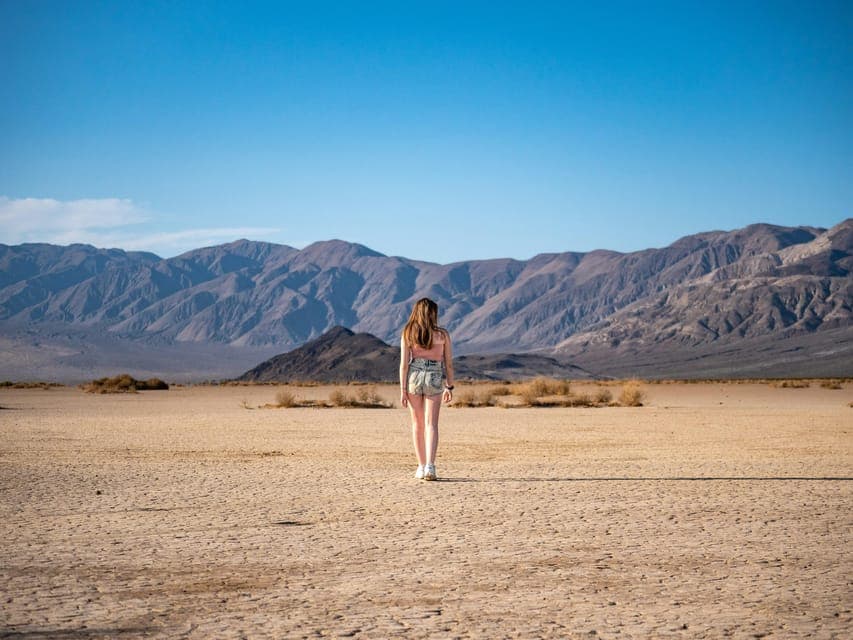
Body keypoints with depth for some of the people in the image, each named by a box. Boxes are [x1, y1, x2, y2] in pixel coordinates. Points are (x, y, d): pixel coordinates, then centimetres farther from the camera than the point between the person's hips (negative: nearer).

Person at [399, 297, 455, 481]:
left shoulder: (408, 334, -1)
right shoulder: (442, 334, 0)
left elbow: (404, 364, -3)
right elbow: (448, 364, 3)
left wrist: (402, 390, 0)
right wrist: (449, 386, 13)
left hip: (414, 377, 1)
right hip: (435, 379, -1)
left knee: (418, 424, 13)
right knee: (431, 424, 1)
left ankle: (422, 466, 16)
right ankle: (430, 466, -13)